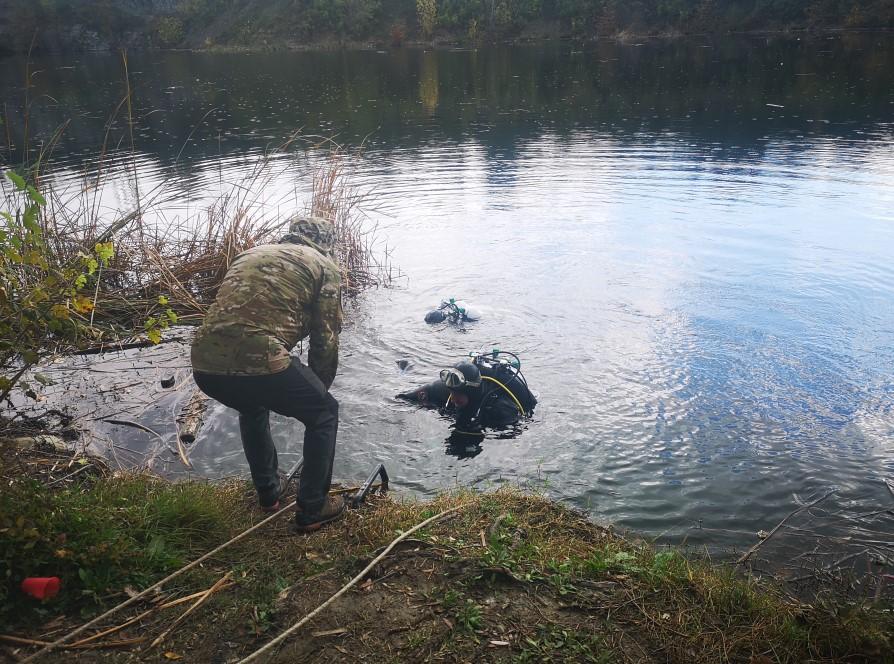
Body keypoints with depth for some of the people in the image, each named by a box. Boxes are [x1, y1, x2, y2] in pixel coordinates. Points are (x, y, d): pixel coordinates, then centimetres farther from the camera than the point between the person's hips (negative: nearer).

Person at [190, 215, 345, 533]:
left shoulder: (250, 253, 31)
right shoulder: (324, 266, 13)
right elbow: (326, 340, 8)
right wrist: (318, 388, 26)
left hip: (204, 366, 7)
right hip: (259, 361, -6)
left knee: (252, 404, 38)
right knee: (324, 413, 20)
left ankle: (268, 490, 47)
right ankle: (312, 509, 25)